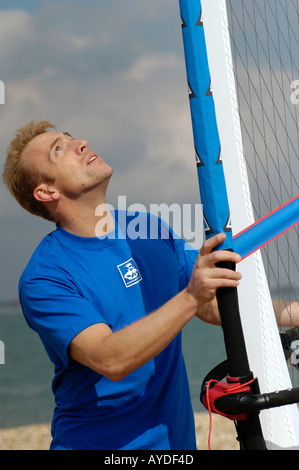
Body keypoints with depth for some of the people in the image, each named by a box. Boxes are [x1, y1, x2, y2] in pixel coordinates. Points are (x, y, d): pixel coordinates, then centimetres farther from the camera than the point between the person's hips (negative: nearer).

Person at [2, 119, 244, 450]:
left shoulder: (150, 228, 4)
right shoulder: (43, 277, -18)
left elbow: (212, 307, 14)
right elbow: (110, 360, -31)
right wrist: (190, 296, -39)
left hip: (176, 436, 4)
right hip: (96, 442, -4)